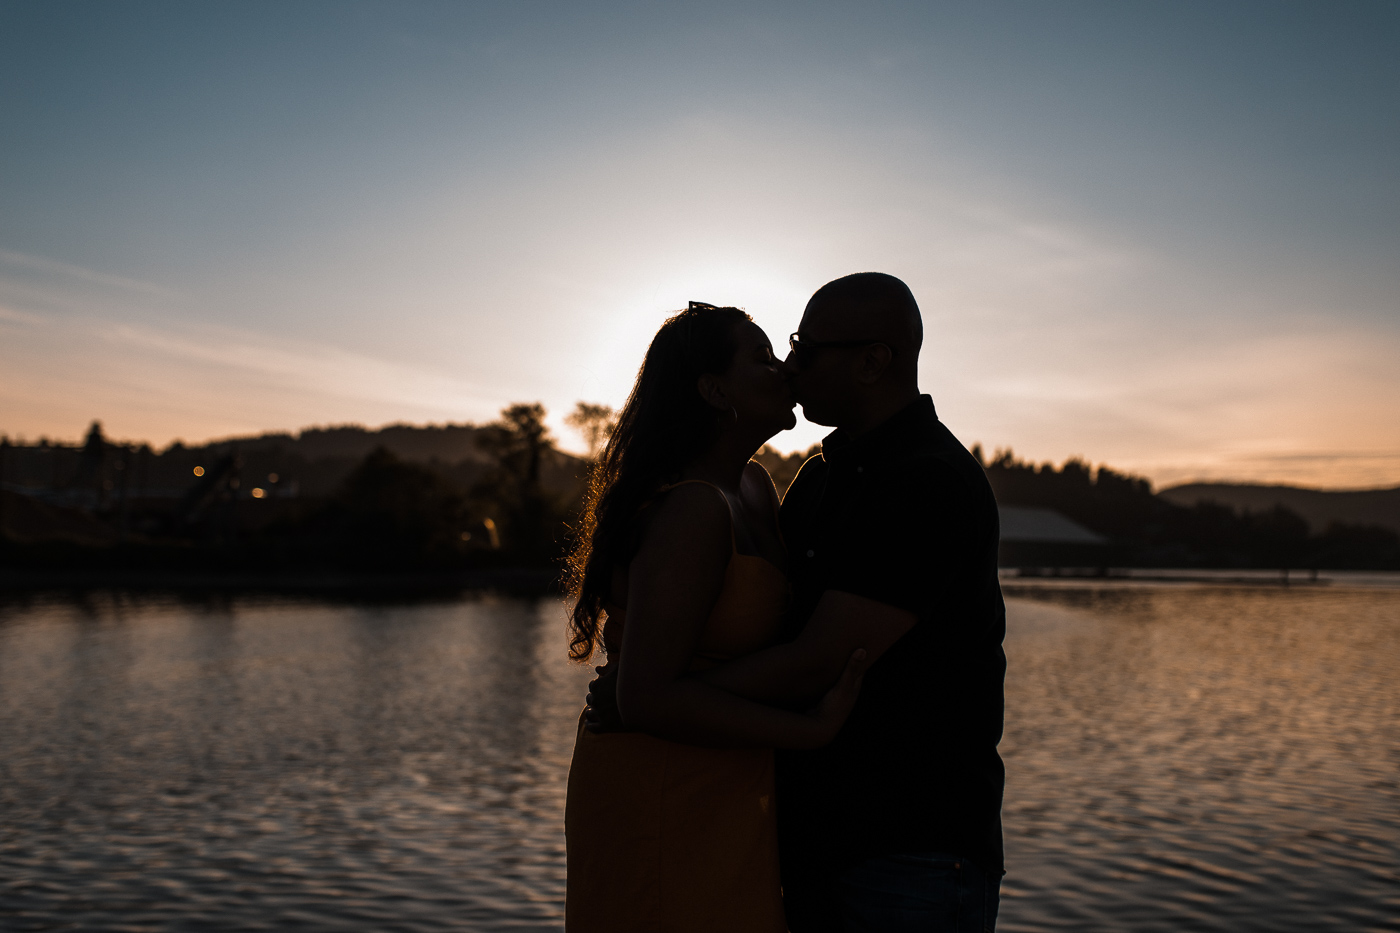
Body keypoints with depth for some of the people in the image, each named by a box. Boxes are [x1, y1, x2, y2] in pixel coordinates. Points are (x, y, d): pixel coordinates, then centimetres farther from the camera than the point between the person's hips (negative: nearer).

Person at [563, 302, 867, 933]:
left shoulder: (753, 486, 6)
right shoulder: (692, 510, -23)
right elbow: (646, 696, -29)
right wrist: (813, 729, -25)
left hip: (716, 785, 10)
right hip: (660, 791, -10)